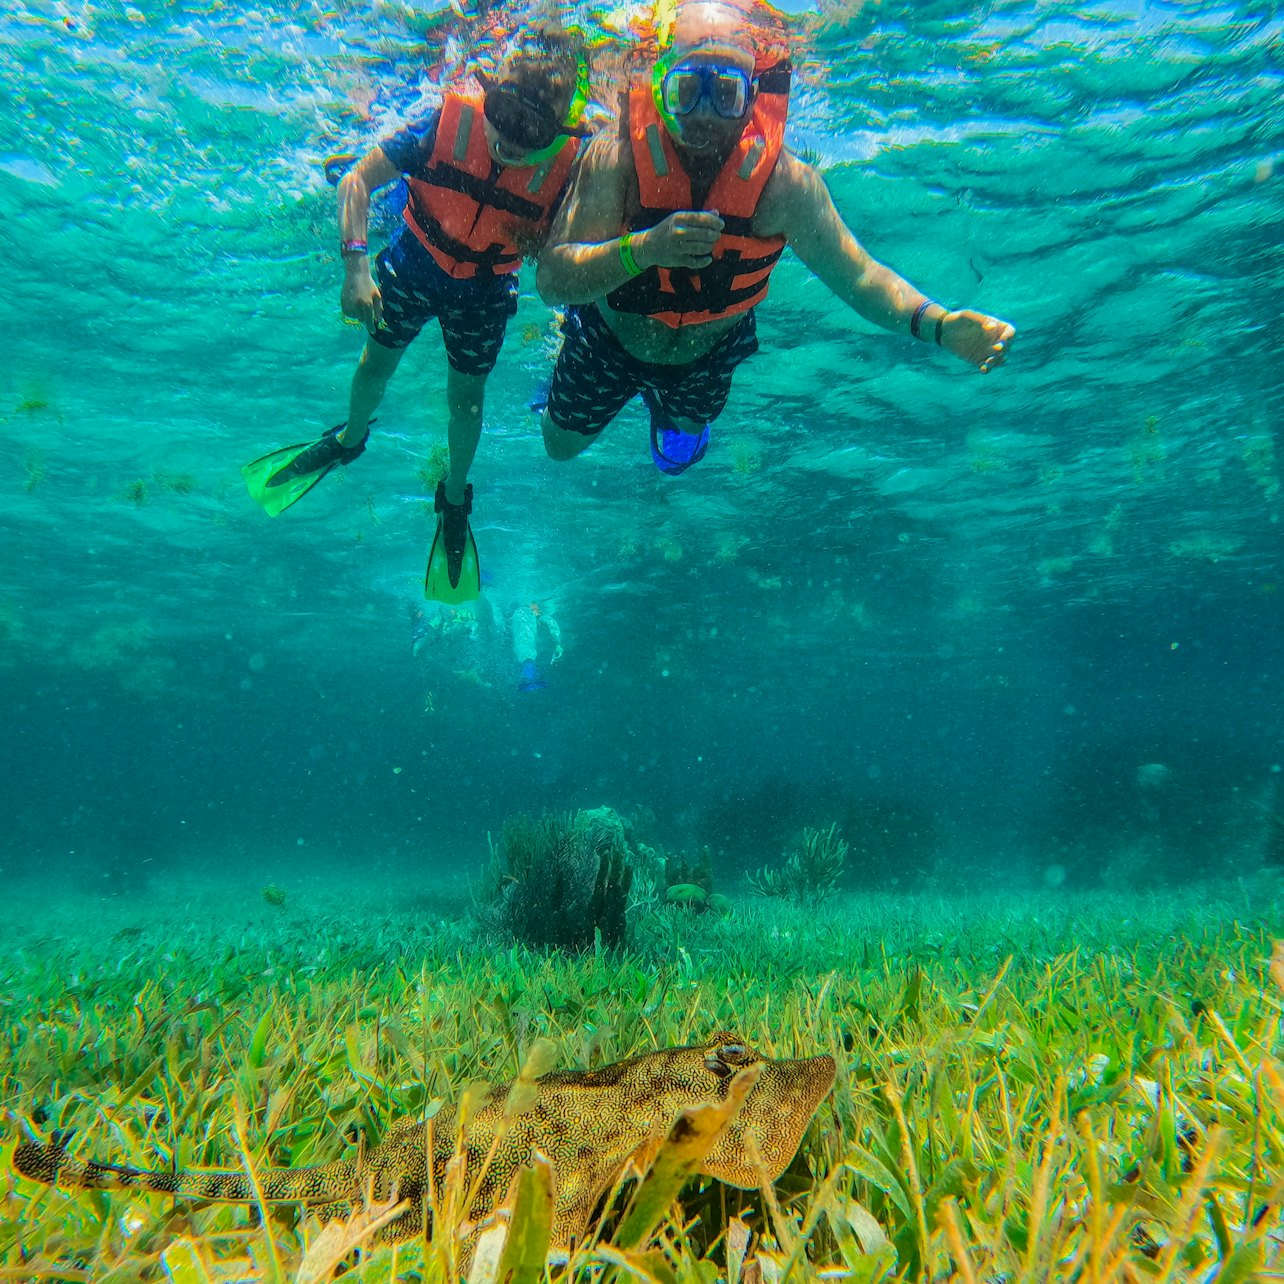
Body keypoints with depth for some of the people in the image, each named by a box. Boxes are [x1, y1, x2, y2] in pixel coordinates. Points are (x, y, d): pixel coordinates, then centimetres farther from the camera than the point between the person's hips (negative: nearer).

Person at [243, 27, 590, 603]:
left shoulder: (566, 165, -26)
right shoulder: (449, 120, -27)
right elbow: (356, 180, -21)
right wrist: (356, 265, -32)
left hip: (483, 293, -1)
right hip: (412, 265, 1)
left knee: (465, 395, 10)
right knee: (376, 363, 16)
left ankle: (454, 501, 35)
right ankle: (349, 437, 49)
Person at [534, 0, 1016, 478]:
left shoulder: (784, 182, -29)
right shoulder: (617, 158, -33)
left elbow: (857, 275, -27)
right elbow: (551, 281, -39)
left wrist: (939, 324, -45)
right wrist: (643, 248, -56)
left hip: (704, 358, 1)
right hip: (608, 343, -1)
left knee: (680, 449, 30)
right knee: (561, 444, 25)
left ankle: (664, 407, 65)